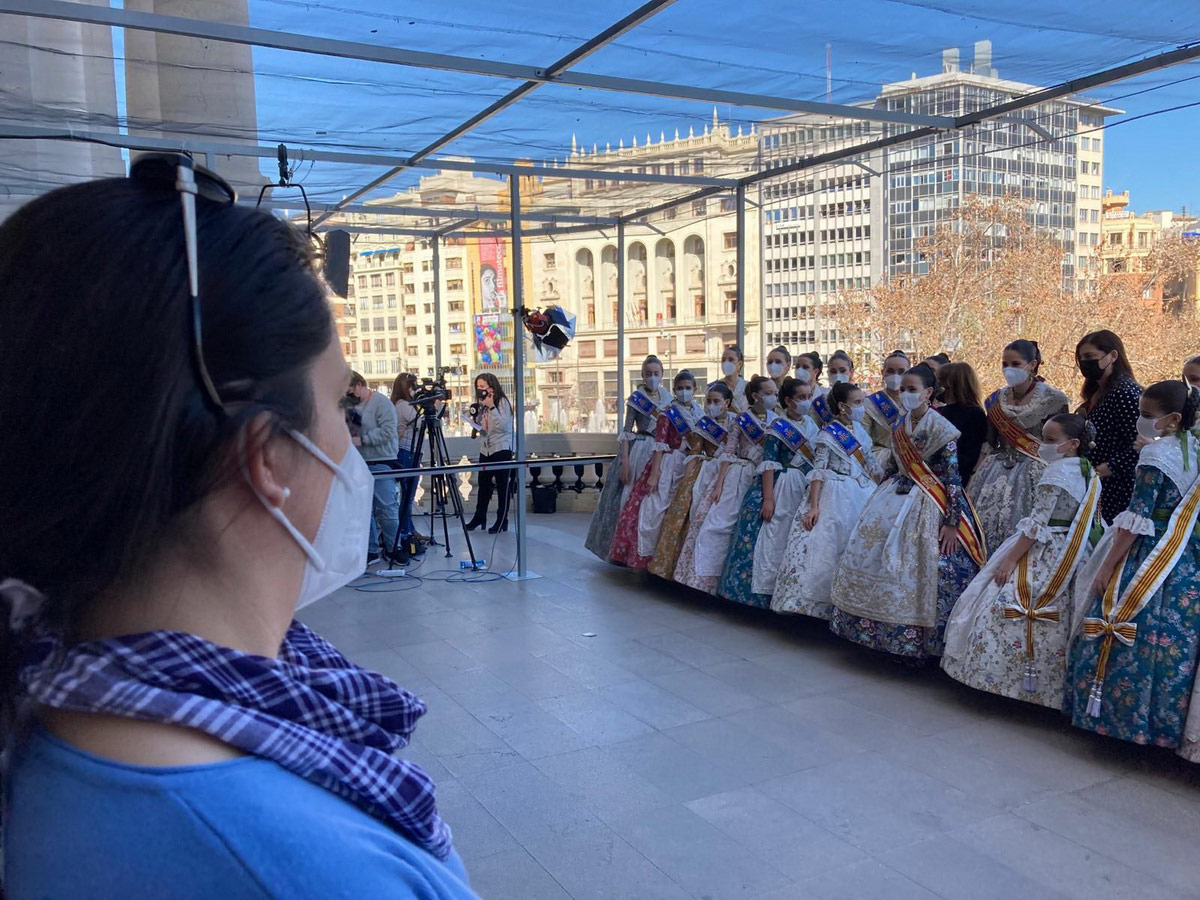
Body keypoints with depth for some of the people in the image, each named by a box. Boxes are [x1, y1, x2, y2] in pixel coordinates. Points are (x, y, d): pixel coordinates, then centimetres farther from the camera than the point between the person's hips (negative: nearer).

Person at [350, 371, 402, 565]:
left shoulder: (381, 403, -6)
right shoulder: (353, 405, 15)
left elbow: (388, 431, -16)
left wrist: (361, 440, -16)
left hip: (381, 463, -7)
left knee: (386, 508, -3)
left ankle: (392, 549, 10)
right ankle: (371, 550, 14)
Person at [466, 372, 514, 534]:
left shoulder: (502, 401, -8)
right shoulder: (482, 404, 13)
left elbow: (503, 426, -19)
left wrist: (491, 407, -22)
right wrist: (476, 417, -1)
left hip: (501, 449, -6)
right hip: (486, 449, 7)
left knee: (502, 486, -1)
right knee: (483, 485, 9)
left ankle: (502, 521, 5)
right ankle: (479, 517, 20)